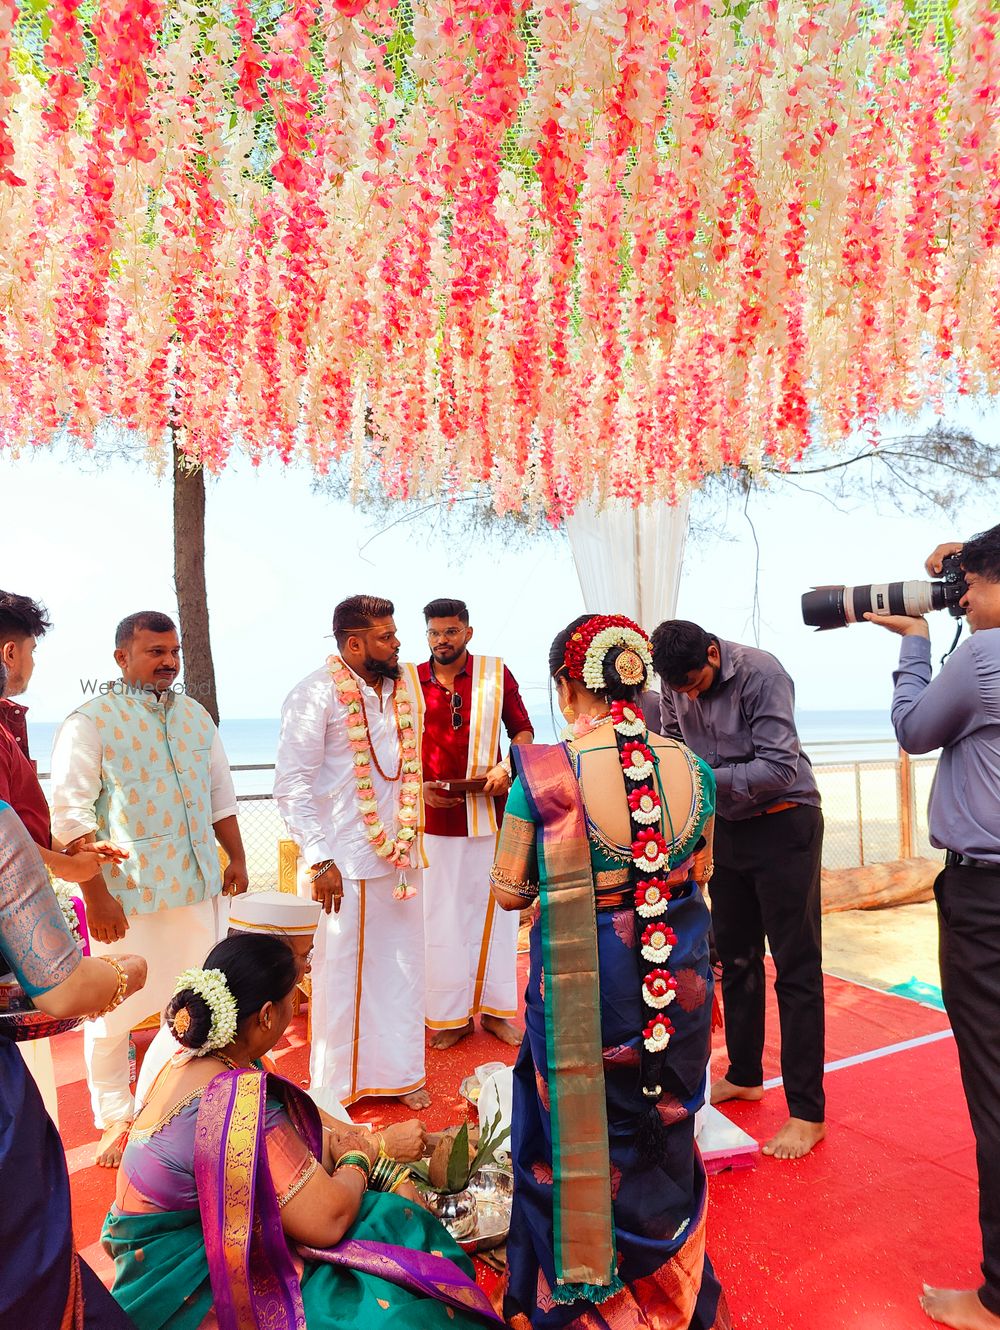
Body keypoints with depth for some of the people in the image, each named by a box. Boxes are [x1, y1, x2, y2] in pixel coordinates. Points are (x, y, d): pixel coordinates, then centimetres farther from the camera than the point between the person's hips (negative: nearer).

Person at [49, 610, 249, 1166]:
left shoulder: (195, 714, 9)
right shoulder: (91, 721, -9)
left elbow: (221, 792, 16)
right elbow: (72, 816, -12)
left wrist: (236, 857, 13)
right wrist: (96, 895, -16)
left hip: (198, 886, 5)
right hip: (128, 895, -5)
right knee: (115, 1013, 6)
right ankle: (115, 1119, 28)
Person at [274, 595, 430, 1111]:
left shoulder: (405, 683, 7)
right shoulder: (317, 693, -13)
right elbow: (291, 786, -14)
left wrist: (412, 837, 13)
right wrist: (319, 860, -17)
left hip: (400, 854, 6)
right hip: (345, 862, -6)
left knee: (403, 966, 15)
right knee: (341, 973, 8)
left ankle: (399, 1072, 35)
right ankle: (333, 1086, 29)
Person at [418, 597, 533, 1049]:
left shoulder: (496, 674, 0)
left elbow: (523, 730, 6)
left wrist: (508, 766, -12)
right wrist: (418, 786, -6)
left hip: (490, 812, 0)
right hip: (434, 817, 1)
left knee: (494, 908, 8)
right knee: (440, 914, 6)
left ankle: (496, 1009, 24)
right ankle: (450, 1015, 21)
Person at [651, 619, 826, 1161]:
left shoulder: (761, 674, -22)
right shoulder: (674, 684, -4)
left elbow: (780, 767, -25)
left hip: (783, 825, -6)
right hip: (726, 826, 6)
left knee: (796, 969, -1)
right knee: (735, 957, 16)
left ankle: (807, 1112, 10)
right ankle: (744, 1075, 34)